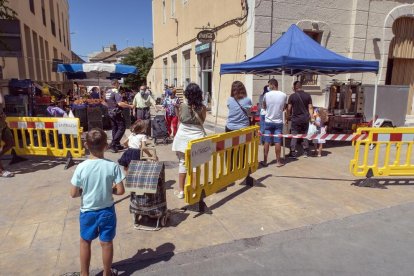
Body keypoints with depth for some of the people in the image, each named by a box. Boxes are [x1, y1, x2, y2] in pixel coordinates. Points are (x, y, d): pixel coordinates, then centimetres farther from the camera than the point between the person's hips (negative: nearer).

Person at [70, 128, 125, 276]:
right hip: (107, 211, 0)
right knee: (106, 243, 17)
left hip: (87, 212, 0)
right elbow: (120, 191, -15)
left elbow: (73, 194, -11)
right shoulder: (113, 166, -18)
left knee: (85, 242, 23)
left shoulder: (81, 167, -17)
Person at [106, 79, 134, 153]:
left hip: (110, 113, 9)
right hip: (117, 113, -9)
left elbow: (106, 102, 20)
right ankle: (113, 144, -11)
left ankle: (117, 145, 18)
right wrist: (129, 106, -17)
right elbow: (120, 103, -26)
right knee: (121, 128, -4)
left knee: (114, 129, 13)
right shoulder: (116, 92, -16)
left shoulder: (107, 92, 10)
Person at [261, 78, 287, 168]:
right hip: (278, 121, 1)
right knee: (277, 142, 5)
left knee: (267, 142, 6)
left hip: (268, 121, 0)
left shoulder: (266, 95, -8)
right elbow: (283, 108, 8)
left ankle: (265, 161, 13)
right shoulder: (283, 95, -5)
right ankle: (278, 161, 12)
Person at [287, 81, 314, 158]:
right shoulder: (307, 95, 1)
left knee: (294, 136, 4)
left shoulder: (292, 96, -7)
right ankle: (305, 152, 18)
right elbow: (310, 108, 1)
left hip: (295, 119, -3)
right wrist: (311, 117, 5)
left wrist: (288, 117, 8)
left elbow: (289, 108, -5)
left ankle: (293, 152, 5)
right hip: (305, 119, 3)